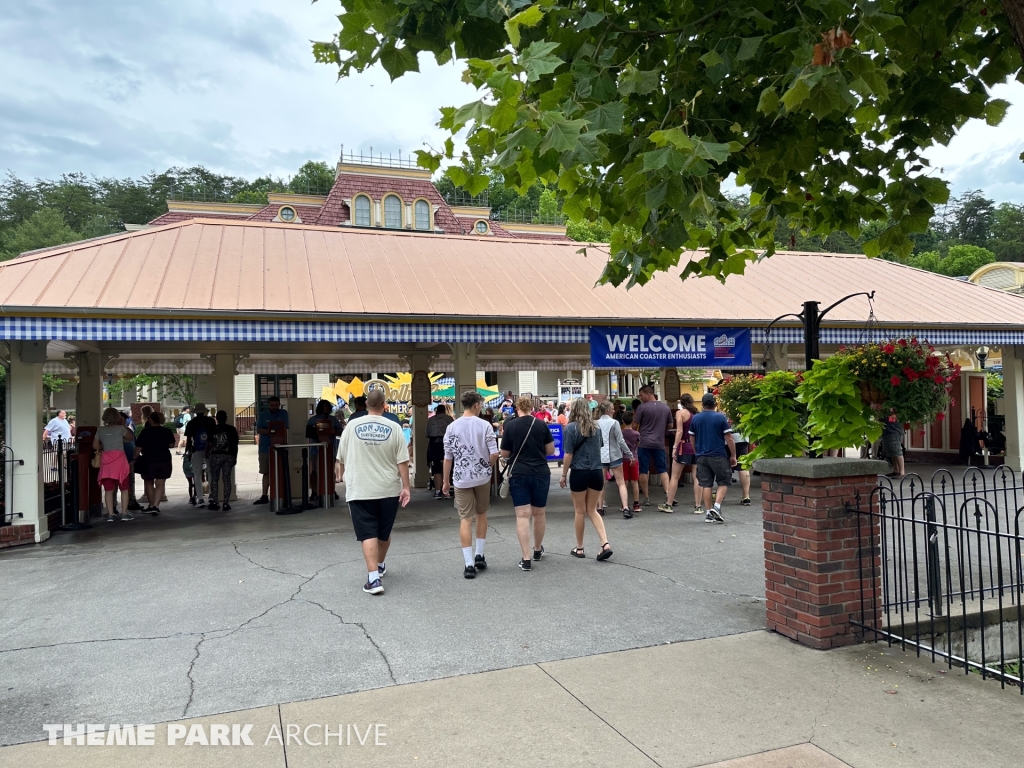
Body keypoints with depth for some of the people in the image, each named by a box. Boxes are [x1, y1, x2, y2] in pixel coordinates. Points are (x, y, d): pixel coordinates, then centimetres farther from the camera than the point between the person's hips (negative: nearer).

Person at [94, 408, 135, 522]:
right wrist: (124, 425, 18)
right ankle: (125, 513, 4)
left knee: (108, 489, 5)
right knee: (124, 488, 6)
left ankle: (110, 514, 2)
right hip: (119, 459, -2)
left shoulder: (100, 430, 8)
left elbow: (95, 446, 8)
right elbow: (130, 437, 14)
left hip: (106, 461, 3)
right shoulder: (120, 428, -1)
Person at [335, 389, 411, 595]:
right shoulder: (393, 428, -4)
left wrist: (341, 474, 24)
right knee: (384, 532, 19)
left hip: (360, 490, -1)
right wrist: (406, 487, 0)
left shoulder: (353, 426, -3)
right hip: (389, 489, 2)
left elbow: (341, 457, 6)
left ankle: (373, 578, -11)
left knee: (368, 534, -1)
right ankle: (380, 565, 39)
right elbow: (402, 461, -6)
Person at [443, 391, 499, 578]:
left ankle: (469, 564, -2)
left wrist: (446, 481, 8)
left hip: (461, 478, 0)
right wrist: (487, 468, 9)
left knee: (465, 519, 1)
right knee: (481, 514, 20)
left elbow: (448, 457, -2)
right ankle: (479, 555, 23)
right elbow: (494, 454, -11)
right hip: (482, 477, 0)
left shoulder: (452, 427, -3)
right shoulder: (485, 425, -6)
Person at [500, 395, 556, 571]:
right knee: (539, 513, 17)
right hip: (541, 473, 2)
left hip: (518, 474, -2)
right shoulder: (541, 425, -1)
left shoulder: (510, 426, -5)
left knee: (522, 515, -2)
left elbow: (505, 454, 0)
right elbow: (551, 451, 3)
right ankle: (538, 550, 34)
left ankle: (526, 559, -7)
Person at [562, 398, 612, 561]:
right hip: (597, 473, 4)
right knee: (592, 510, 13)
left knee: (580, 511, 8)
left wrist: (563, 475, -2)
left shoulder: (571, 428, -8)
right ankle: (605, 543, -2)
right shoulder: (596, 427, 7)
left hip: (579, 473, -4)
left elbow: (568, 454, -10)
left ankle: (579, 548, 19)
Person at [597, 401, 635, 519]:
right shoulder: (614, 423, -10)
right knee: (621, 483, 1)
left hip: (600, 456, 4)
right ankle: (625, 508, -8)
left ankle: (600, 508, 18)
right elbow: (620, 441, -10)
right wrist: (630, 454, -2)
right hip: (614, 455, -4)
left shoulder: (596, 423, 1)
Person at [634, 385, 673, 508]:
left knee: (643, 470, 6)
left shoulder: (642, 407, -9)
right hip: (659, 443, 4)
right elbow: (670, 425, 14)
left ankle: (646, 498, 10)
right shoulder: (665, 408, 5)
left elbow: (635, 425, -6)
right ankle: (667, 496, -2)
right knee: (663, 470, 9)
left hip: (644, 443, -4)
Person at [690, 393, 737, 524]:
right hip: (719, 455, -3)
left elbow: (692, 439, 13)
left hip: (702, 456, 4)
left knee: (706, 484, 7)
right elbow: (729, 438, -7)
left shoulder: (695, 419, 5)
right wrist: (733, 455, 0)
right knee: (724, 482, 9)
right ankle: (717, 506, -9)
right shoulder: (721, 418, -6)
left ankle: (708, 513, 8)